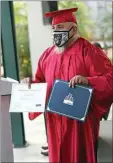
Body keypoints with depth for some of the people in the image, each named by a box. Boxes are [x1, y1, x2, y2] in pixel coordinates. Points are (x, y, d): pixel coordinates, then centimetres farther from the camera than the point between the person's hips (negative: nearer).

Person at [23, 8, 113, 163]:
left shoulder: (88, 51, -9)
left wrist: (87, 81, -31)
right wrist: (32, 83, -2)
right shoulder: (47, 55, 10)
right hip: (55, 120, 6)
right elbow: (41, 81, 20)